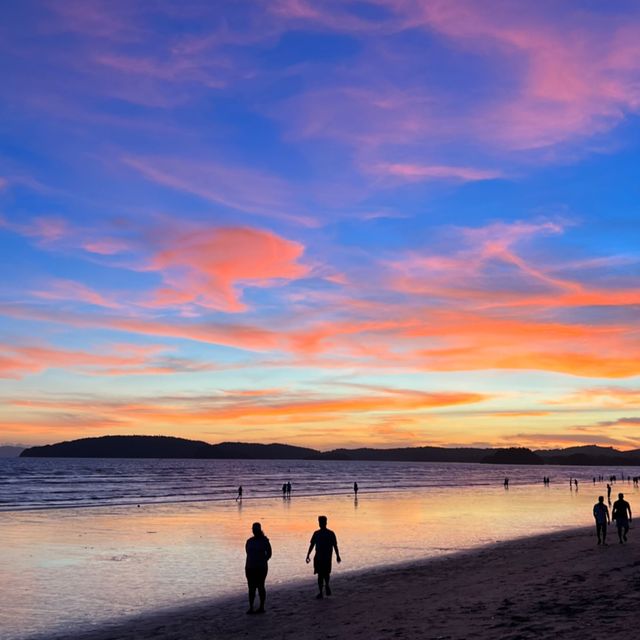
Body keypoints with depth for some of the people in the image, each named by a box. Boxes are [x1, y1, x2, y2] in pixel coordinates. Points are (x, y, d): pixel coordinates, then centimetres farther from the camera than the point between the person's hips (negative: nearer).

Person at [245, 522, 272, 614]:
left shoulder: (264, 541, -3)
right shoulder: (249, 541, 9)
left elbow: (269, 554, 0)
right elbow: (248, 554, 14)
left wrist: (262, 562, -6)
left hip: (261, 568, -4)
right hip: (250, 568, 4)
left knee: (260, 587, 0)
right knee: (251, 588, 3)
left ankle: (262, 607, 9)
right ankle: (251, 608, 5)